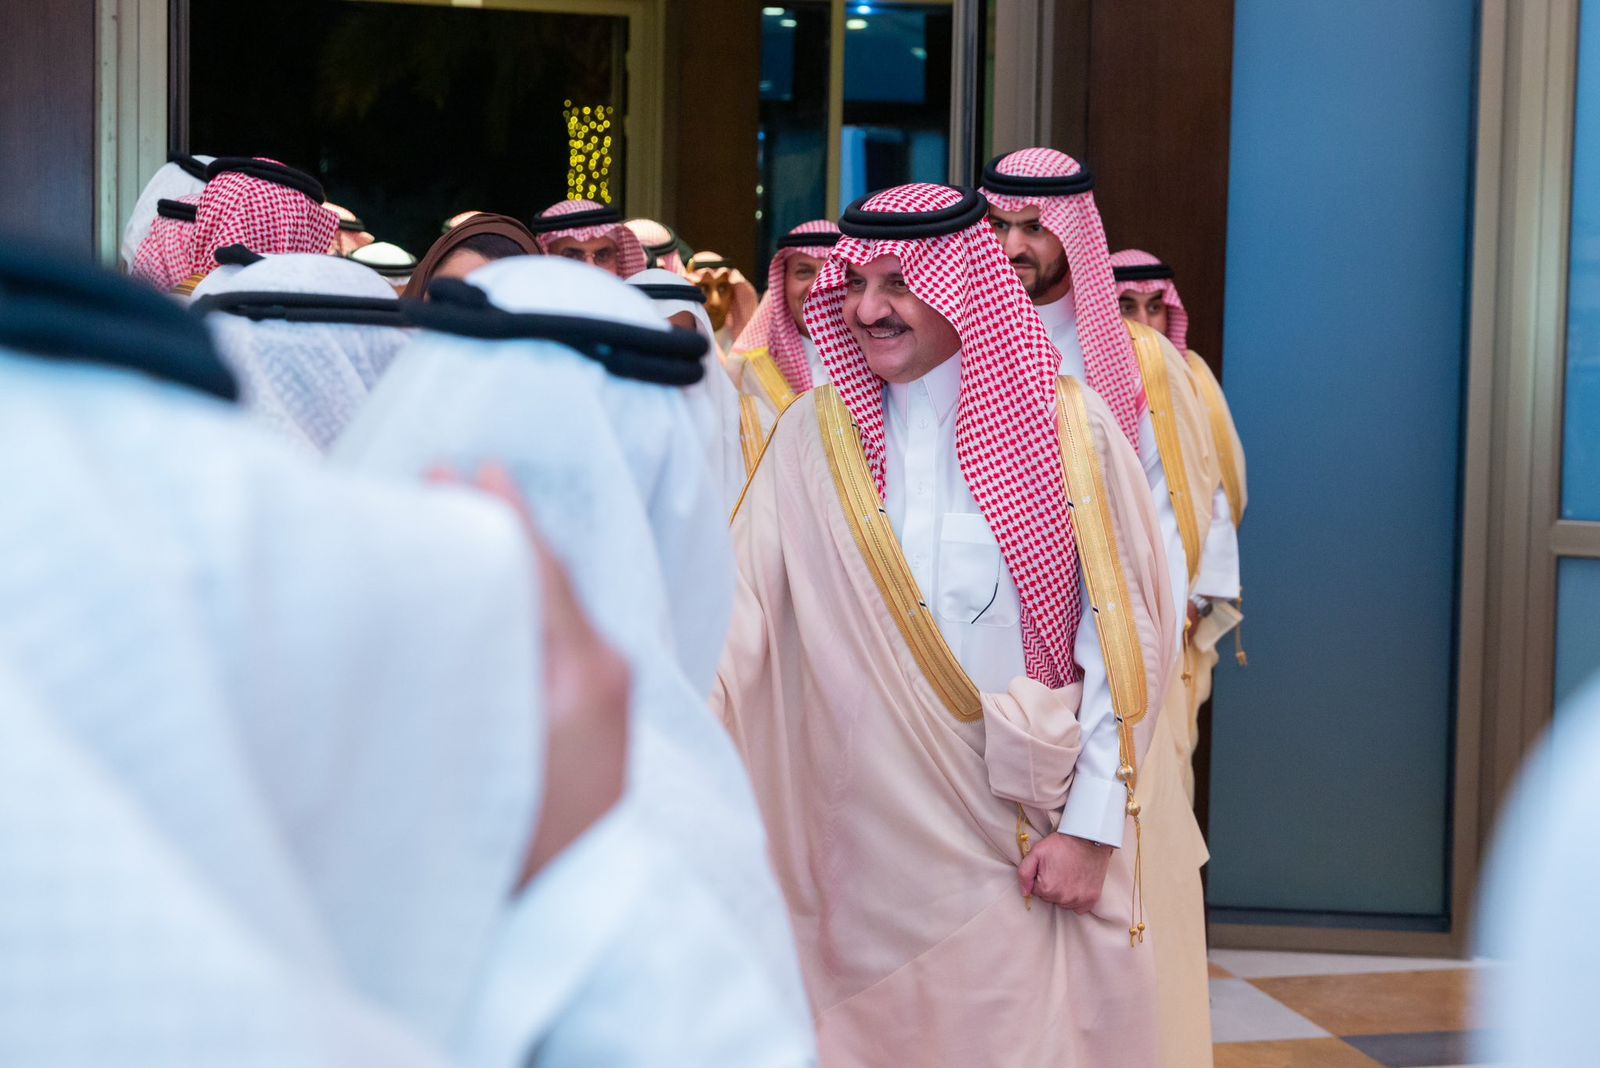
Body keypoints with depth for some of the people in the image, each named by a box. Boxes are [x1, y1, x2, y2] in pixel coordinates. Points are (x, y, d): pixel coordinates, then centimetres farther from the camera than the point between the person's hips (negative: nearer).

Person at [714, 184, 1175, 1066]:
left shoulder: (1070, 429, -4)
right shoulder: (816, 433, 2)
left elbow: (1125, 634, -5)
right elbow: (739, 606, -7)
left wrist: (1091, 828, -8)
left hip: (1025, 840, -2)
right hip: (867, 822, 2)